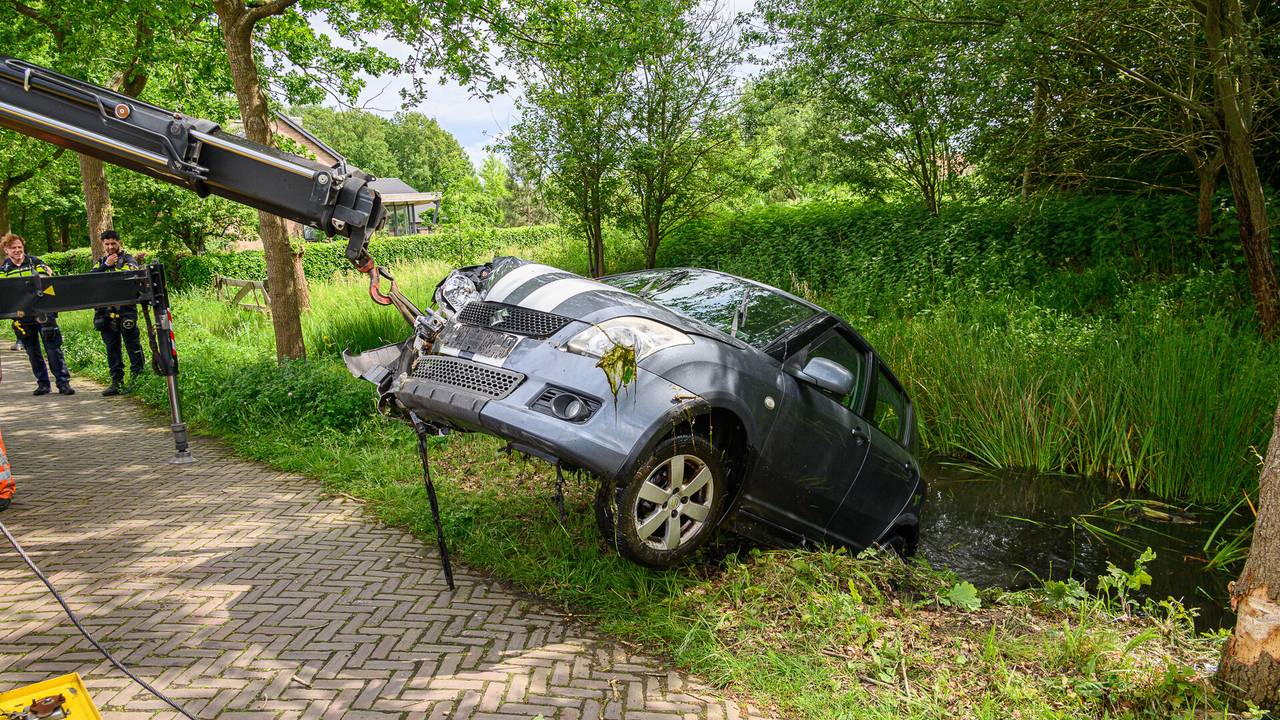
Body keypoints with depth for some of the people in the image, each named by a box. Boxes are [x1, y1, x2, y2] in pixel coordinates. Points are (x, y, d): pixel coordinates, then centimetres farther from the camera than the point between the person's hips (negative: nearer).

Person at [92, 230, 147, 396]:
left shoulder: (128, 259, 5)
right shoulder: (100, 262, 18)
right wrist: (106, 265, -7)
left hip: (126, 309, -5)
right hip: (106, 311, 5)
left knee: (132, 344, -4)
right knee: (111, 347, 6)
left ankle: (138, 377, 2)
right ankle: (117, 381, 11)